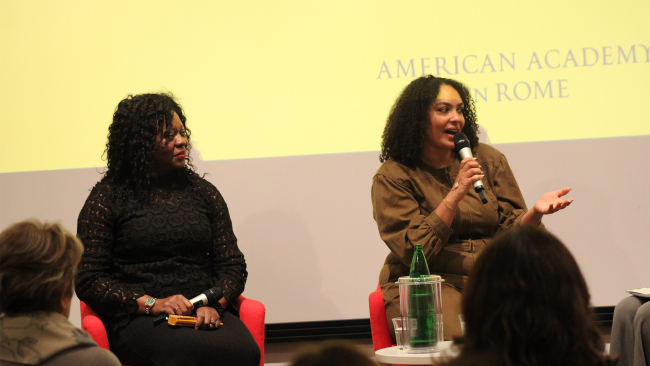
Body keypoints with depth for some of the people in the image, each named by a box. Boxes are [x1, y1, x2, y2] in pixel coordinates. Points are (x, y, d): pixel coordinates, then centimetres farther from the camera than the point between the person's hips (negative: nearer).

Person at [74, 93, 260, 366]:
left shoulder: (202, 192, 19)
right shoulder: (107, 198, 6)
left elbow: (233, 265, 16)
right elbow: (88, 282, 1)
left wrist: (215, 304, -5)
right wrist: (151, 303, -12)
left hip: (205, 314, 4)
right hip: (138, 320, -4)